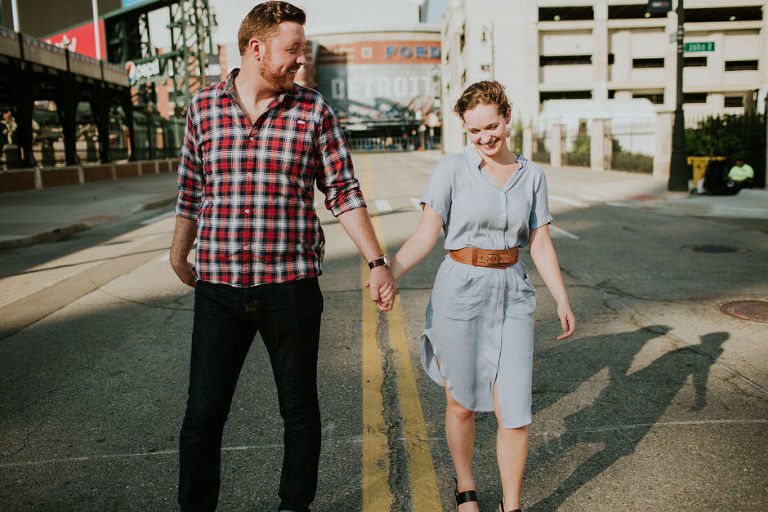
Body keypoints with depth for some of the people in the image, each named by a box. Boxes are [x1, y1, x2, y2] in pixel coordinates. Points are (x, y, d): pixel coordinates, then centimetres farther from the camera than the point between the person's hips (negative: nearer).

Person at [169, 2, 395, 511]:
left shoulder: (314, 111, 0)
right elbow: (191, 190, 14)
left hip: (292, 286, 0)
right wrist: (179, 257, 24)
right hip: (218, 285, 1)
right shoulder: (204, 105, 4)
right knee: (203, 414, 7)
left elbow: (344, 193, 1)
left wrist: (378, 262, -4)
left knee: (300, 410, 12)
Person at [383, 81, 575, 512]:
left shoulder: (532, 175, 7)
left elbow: (540, 244, 9)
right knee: (462, 405, 11)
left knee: (515, 413, -1)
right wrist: (390, 273, -23)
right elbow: (427, 234, -8)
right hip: (461, 293, -2)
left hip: (513, 296, 2)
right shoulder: (453, 169, -3)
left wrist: (563, 300, 3)